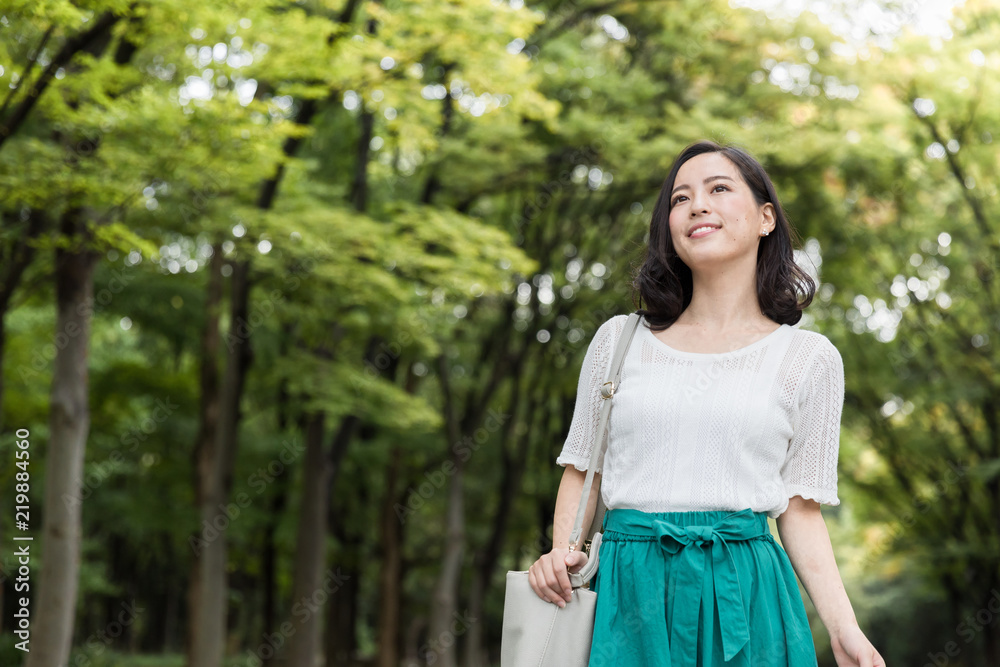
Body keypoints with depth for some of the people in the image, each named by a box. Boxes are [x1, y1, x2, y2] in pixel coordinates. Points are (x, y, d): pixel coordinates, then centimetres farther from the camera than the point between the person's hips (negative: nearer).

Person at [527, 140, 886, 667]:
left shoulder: (808, 358, 5)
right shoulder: (620, 340, 8)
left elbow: (801, 510, 5)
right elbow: (582, 470, 15)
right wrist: (561, 553, -3)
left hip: (744, 597, -1)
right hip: (629, 591, 1)